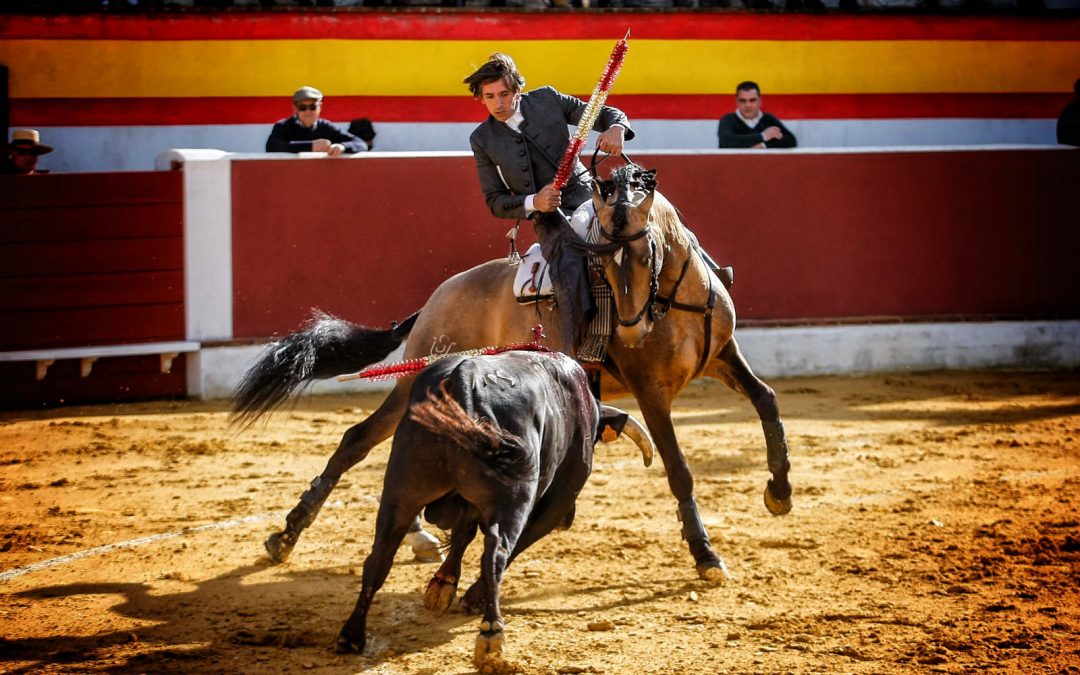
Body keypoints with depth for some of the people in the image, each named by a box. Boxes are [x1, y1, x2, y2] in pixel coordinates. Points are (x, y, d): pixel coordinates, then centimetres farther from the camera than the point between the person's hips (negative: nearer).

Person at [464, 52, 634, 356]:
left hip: (586, 195, 2)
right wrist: (533, 203, -14)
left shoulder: (547, 100, 3)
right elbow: (495, 201, 7)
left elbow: (604, 114, 7)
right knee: (570, 271, -32)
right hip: (549, 218, -2)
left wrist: (616, 128, -19)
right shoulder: (482, 140, 3)